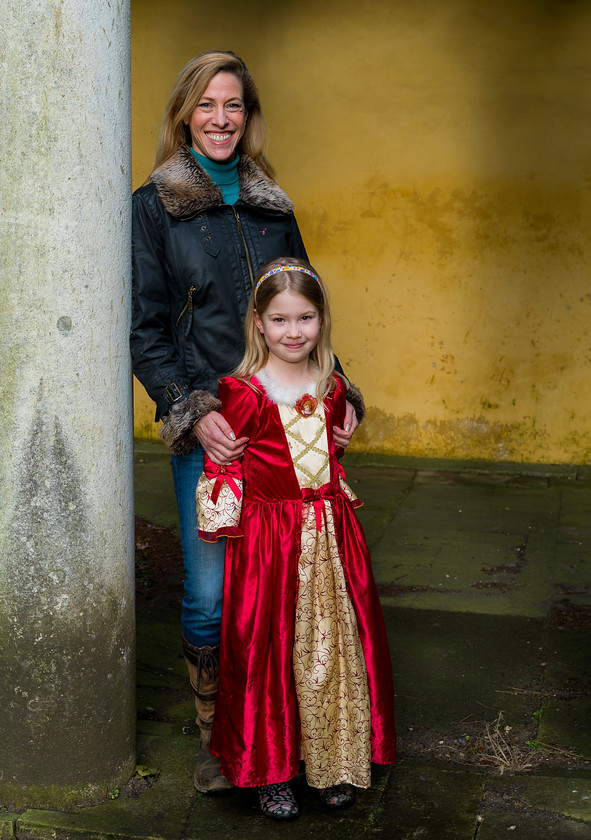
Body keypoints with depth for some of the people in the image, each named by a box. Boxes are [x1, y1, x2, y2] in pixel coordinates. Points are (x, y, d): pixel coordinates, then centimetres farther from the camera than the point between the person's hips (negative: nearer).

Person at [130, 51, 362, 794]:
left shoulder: (273, 207, 13)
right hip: (206, 432, -3)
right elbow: (144, 330, -1)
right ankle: (219, 736, 21)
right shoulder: (153, 208, 3)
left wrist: (335, 394, 4)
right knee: (208, 596, 0)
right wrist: (192, 414, -13)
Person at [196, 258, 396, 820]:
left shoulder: (330, 387, 6)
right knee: (267, 651, 4)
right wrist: (224, 531, -7)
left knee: (331, 648, 11)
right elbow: (222, 468, -6)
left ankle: (331, 763, 28)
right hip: (268, 538, -4)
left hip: (330, 534, 5)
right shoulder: (244, 392, -10)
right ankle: (271, 771, 22)